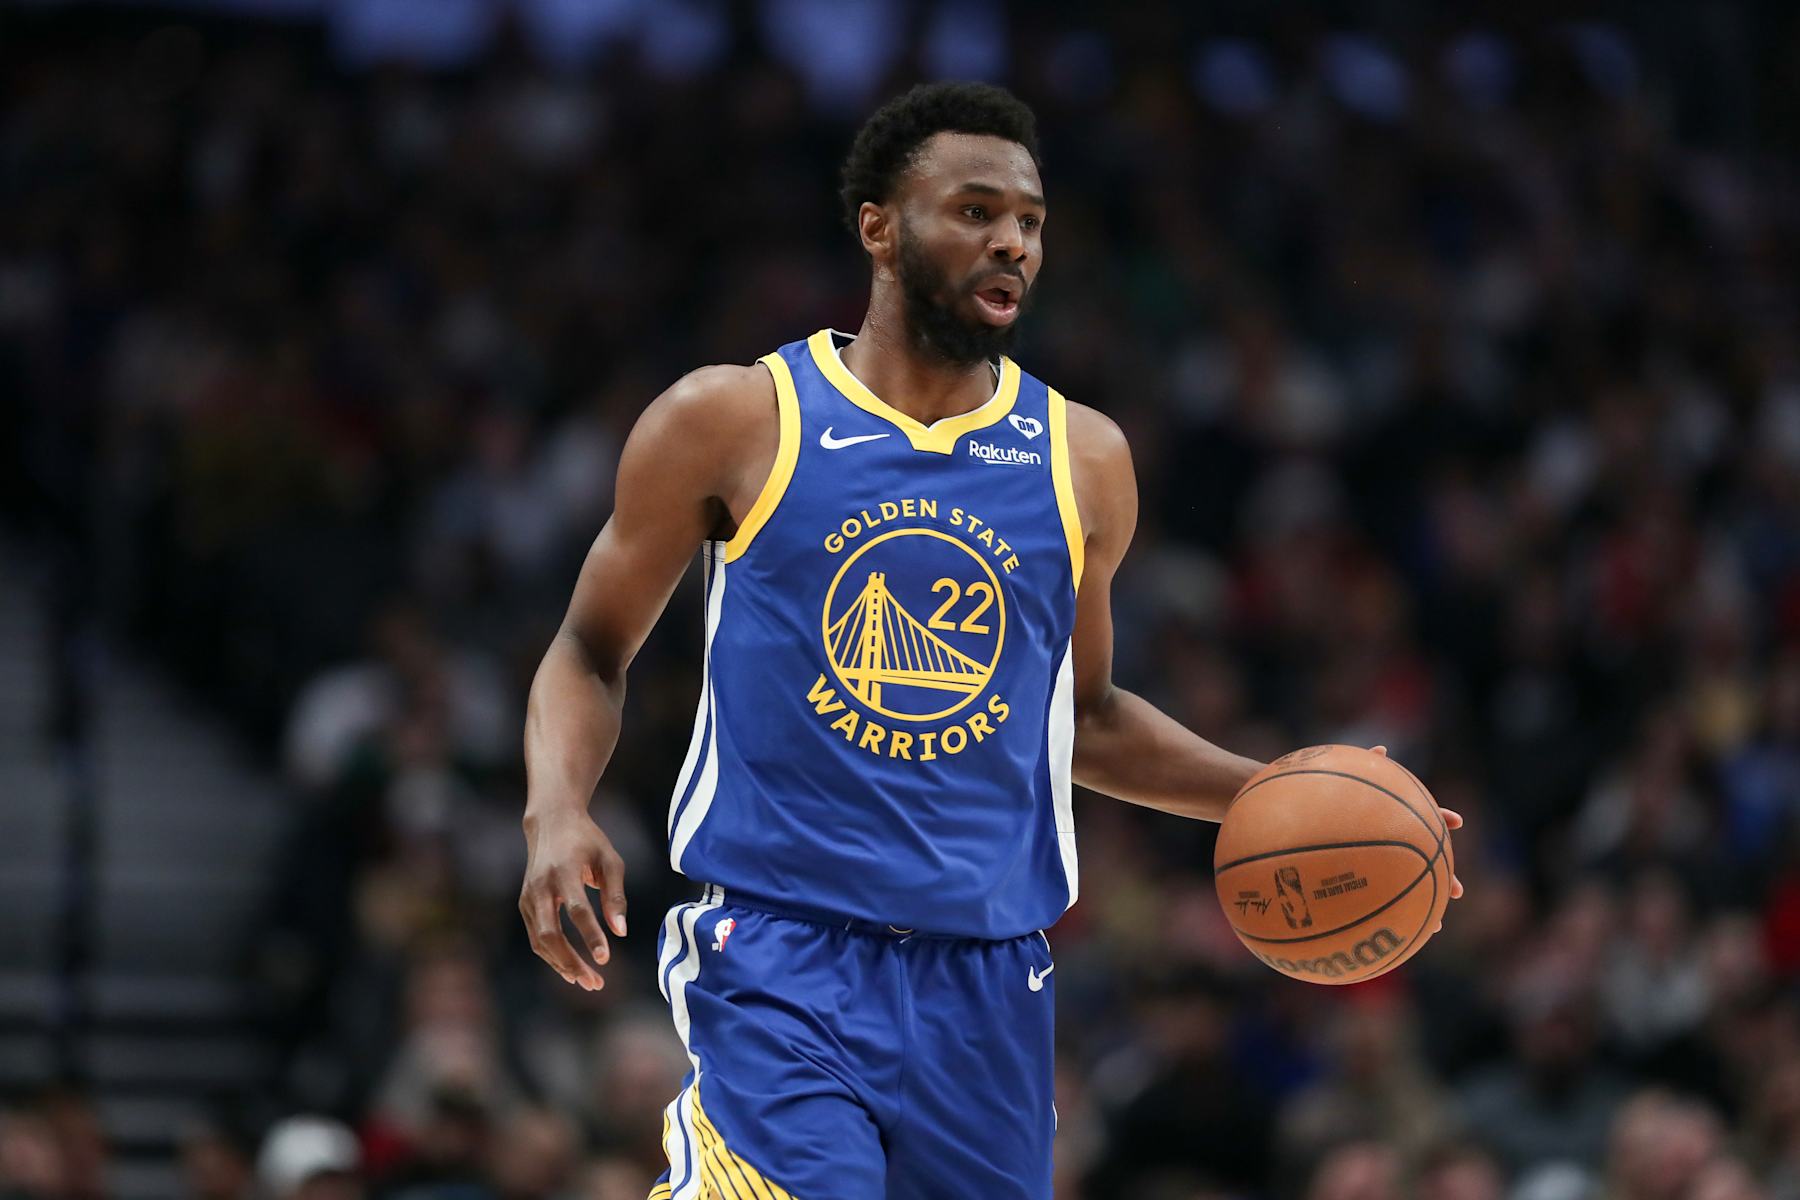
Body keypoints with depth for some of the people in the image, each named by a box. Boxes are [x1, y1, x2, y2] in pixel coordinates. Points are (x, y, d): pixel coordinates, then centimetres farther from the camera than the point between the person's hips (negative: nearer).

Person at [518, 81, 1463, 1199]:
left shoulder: (1082, 459, 9)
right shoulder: (733, 422, 0)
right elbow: (591, 654, 8)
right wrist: (558, 810, -11)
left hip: (987, 979, 4)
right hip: (779, 956, -4)